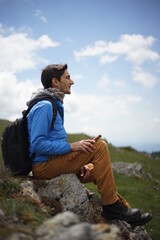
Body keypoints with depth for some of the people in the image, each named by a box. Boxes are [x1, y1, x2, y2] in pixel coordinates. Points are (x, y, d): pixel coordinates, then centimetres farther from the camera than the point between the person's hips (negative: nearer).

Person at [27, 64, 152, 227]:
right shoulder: (44, 106, -13)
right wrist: (72, 147, -21)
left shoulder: (54, 105, 19)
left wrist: (78, 163, 9)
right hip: (43, 166, -10)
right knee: (99, 146, -17)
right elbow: (37, 144, -23)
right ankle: (111, 206, -11)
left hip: (52, 163, 11)